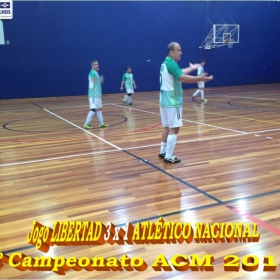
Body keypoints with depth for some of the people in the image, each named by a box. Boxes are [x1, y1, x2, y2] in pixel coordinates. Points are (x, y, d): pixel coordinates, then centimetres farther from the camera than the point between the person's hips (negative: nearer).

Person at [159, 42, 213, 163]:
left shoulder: (166, 63, 15)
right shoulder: (171, 63, -16)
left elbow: (179, 73, 30)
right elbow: (183, 78, -29)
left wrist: (191, 68, 42)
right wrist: (200, 78, -30)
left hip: (165, 100, 10)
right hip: (172, 102, -10)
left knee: (167, 127, 17)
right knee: (174, 129, -6)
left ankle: (163, 152, 25)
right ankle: (169, 157, -4)